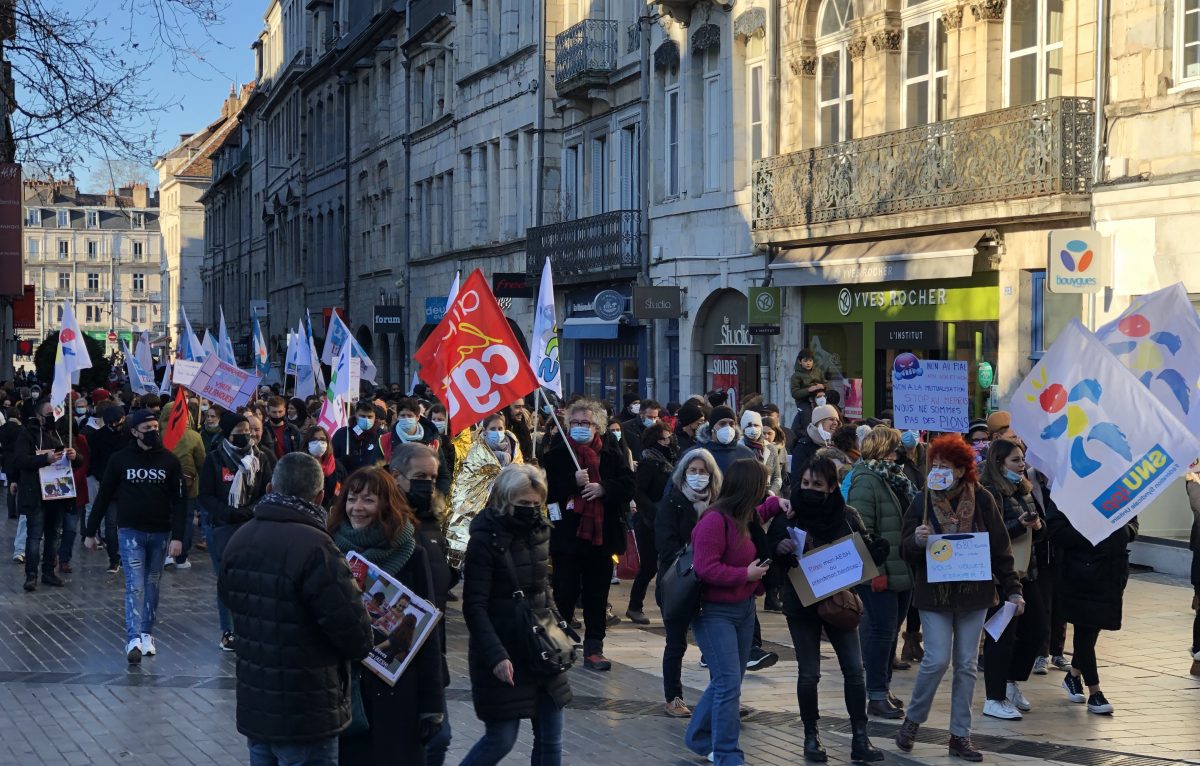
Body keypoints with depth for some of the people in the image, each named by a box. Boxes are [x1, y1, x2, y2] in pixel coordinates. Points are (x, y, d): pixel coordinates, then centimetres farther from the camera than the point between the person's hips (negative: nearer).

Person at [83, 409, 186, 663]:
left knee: (152, 584, 11)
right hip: (130, 531, -2)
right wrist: (90, 532, 5)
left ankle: (146, 633, 22)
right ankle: (134, 639, -17)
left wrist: (177, 536, -12)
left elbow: (179, 501, -3)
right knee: (135, 585, -10)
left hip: (161, 533, 2)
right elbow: (103, 497, 4)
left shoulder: (170, 461, -2)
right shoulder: (120, 460, -3)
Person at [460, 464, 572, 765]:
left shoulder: (539, 532, 5)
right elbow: (474, 607, -17)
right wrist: (496, 656, -24)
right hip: (504, 655, -6)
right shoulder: (485, 539, -14)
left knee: (550, 738, 8)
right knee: (502, 739, -1)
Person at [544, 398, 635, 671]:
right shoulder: (557, 455, 2)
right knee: (565, 592, 1)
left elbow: (628, 485, -1)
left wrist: (603, 488, -17)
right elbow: (545, 487, -8)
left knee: (597, 595, 8)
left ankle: (594, 649, 15)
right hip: (567, 534, -2)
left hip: (601, 535, 2)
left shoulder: (613, 455, 7)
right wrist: (573, 481, -20)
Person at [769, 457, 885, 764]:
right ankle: (811, 736, 18)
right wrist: (779, 549, -26)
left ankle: (860, 738, 7)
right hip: (802, 604, -1)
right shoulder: (788, 516, -8)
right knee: (809, 674, 4)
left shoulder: (847, 516, -4)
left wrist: (878, 550, -17)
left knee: (854, 669, 0)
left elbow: (865, 552, 6)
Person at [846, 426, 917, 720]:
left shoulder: (895, 477, 14)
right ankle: (877, 696, 3)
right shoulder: (866, 481, -14)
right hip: (881, 574, -9)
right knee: (882, 631, -4)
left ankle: (882, 687, 25)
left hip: (903, 571, 9)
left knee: (891, 630, 15)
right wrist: (875, 570, -22)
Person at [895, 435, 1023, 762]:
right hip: (934, 594, -2)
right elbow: (905, 549, -1)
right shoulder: (922, 502, -3)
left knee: (967, 665, 6)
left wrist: (1012, 589, -1)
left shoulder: (981, 501, -2)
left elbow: (1000, 548, 2)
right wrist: (917, 541, -23)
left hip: (973, 594, 2)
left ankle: (960, 736, 16)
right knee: (937, 660, -9)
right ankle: (912, 720, 14)